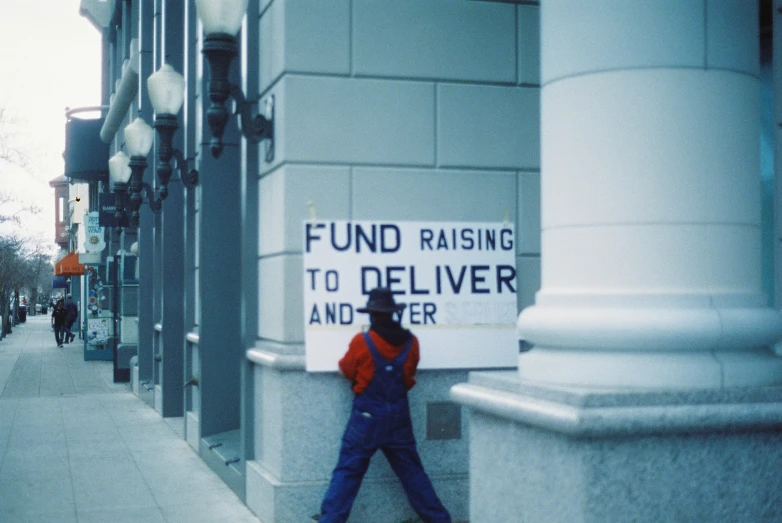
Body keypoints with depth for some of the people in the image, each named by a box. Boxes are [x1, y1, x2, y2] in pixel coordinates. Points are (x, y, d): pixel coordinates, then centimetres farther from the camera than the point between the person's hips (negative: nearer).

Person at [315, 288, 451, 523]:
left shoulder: (362, 342, -12)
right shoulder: (410, 342, -2)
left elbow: (347, 370, 1)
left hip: (367, 417, -3)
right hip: (399, 417, 3)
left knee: (348, 470, 3)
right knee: (412, 471, 14)